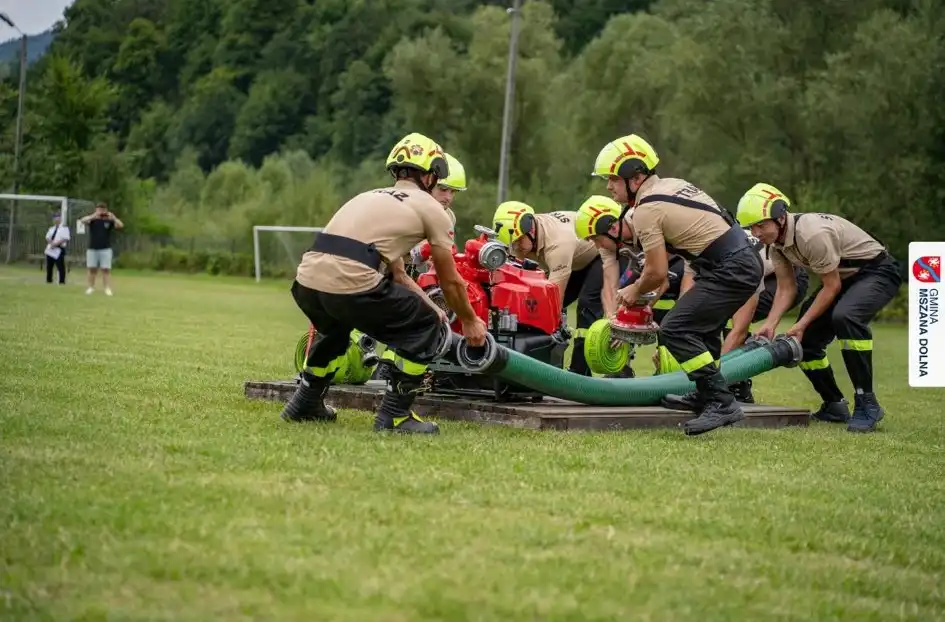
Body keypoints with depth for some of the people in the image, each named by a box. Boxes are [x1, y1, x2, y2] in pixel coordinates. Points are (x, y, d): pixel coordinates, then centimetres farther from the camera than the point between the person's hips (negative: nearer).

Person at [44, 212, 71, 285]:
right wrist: (51, 243, -9)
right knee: (49, 267, 9)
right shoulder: (51, 228, 19)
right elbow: (47, 238, 14)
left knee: (61, 267, -9)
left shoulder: (64, 228, -3)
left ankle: (62, 282, -6)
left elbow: (66, 239, -13)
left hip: (59, 250, -7)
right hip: (50, 250, 7)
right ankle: (49, 281, 16)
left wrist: (56, 243, -19)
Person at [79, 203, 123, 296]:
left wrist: (113, 217, -22)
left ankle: (107, 288, -5)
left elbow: (121, 225, -9)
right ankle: (91, 287, 15)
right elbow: (83, 221, -15)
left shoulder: (109, 221, 3)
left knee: (106, 270, -4)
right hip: (92, 249, 1)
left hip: (105, 249, -1)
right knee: (92, 269, 7)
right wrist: (94, 216, -25)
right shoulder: (92, 220, 4)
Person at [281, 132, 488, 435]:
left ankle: (305, 403, 39)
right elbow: (451, 281, 20)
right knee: (427, 330, 13)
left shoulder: (372, 197, 34)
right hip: (350, 286, -7)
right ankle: (394, 414, 9)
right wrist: (469, 322, 36)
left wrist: (432, 309, 45)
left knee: (335, 327, 40)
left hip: (306, 282, 7)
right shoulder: (430, 208, 13)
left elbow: (397, 275, 39)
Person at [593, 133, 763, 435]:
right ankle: (705, 395, 34)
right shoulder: (673, 184, 15)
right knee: (701, 326, 25)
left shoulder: (646, 210, -12)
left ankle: (722, 403, -13)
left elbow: (657, 272, -9)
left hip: (730, 271, -10)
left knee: (676, 329, -10)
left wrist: (634, 291, 11)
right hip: (747, 260, 10)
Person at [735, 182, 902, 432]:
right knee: (804, 341, 2)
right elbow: (786, 288, 0)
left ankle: (867, 405, -27)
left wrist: (802, 324, -19)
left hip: (878, 270, -9)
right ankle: (834, 406, 21)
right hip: (845, 277, 9)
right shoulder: (775, 242, -6)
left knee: (845, 317, -37)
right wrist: (770, 324, -14)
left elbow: (832, 287, -23)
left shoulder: (813, 234, -32)